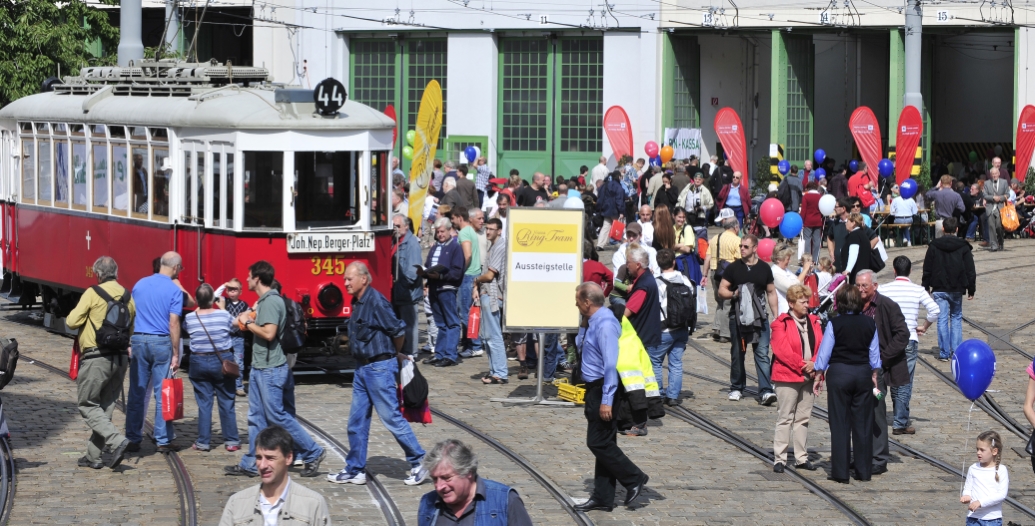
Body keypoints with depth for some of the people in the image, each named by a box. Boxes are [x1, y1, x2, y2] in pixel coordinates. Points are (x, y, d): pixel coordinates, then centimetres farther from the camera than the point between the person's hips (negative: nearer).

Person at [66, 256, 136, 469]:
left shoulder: (93, 293, -10)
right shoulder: (127, 296, 7)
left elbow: (72, 322, -11)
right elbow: (131, 329, 11)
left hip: (97, 358, -6)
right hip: (120, 358, 6)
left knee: (87, 405, 2)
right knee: (105, 406, 13)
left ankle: (117, 440, -16)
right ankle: (93, 456, 17)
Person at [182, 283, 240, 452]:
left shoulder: (190, 318, -8)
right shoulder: (223, 315, -9)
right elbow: (235, 323, 13)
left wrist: (198, 309, 19)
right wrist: (222, 307, 25)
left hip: (199, 362, 1)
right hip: (222, 361, -1)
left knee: (204, 403, 6)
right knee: (226, 402, 6)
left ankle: (203, 442, 7)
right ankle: (231, 440, 9)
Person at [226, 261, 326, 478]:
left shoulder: (271, 302, -18)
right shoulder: (263, 301, 14)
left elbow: (269, 333, -25)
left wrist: (248, 323, -13)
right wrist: (248, 320, 9)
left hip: (271, 368, -10)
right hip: (260, 367, 10)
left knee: (277, 415, -6)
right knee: (256, 417, 10)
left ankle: (312, 453, 2)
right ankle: (251, 464, 13)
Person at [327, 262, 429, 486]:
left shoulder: (376, 302, -17)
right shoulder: (358, 303, 11)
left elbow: (398, 330, -17)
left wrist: (396, 354, 0)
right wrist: (395, 355, 15)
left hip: (380, 367, -9)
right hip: (363, 367, 9)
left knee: (391, 417, -5)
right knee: (357, 421, 10)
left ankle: (419, 463, 3)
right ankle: (355, 470, 16)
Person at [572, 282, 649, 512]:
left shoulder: (605, 324, -20)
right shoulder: (593, 322, 11)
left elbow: (611, 363, -24)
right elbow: (580, 345, 26)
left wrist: (606, 400, -26)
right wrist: (583, 326, 8)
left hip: (603, 390, -10)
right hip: (595, 389, 10)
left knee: (599, 443, -7)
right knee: (602, 443, 12)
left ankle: (634, 478, 5)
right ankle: (602, 498, 16)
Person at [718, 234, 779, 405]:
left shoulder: (764, 268, 7)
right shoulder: (733, 268, 3)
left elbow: (771, 292, 14)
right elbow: (721, 289, 4)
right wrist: (733, 294, -18)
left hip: (759, 317, 0)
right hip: (738, 316, 0)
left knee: (762, 353, -9)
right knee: (737, 353, 9)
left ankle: (766, 391, -14)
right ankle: (737, 388, 23)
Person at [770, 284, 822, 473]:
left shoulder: (813, 322, 11)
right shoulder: (781, 323, -7)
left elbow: (821, 346, 5)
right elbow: (782, 350, -16)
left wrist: (814, 364, -12)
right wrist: (802, 365, -17)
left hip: (809, 377, 6)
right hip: (787, 377, -6)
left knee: (803, 418, 11)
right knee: (785, 418, -3)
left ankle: (801, 458, 17)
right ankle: (779, 459, 1)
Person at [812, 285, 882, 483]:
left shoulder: (834, 324, -10)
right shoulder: (869, 324, 0)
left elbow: (825, 352, -6)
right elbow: (875, 353, 6)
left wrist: (819, 377, 4)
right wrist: (874, 375, 18)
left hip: (838, 373, -3)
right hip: (863, 373, 3)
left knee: (839, 423, 2)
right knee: (863, 422, 9)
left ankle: (840, 472, 2)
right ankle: (863, 470, 13)